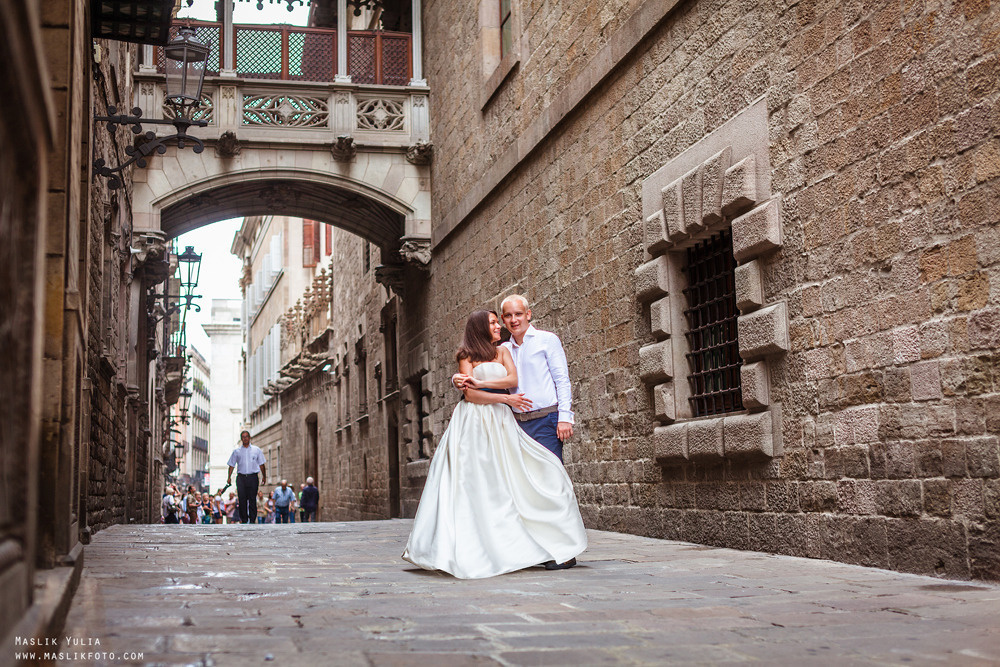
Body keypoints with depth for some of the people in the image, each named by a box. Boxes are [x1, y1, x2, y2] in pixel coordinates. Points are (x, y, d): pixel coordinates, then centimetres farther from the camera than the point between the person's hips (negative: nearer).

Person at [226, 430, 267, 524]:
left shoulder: (256, 450, 10)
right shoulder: (236, 451, 11)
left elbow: (261, 464, 13)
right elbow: (232, 465, 13)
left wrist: (264, 477, 10)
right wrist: (229, 477, 2)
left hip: (252, 477, -1)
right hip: (241, 477, 1)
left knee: (252, 499, -4)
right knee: (242, 499, -5)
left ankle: (252, 520, -1)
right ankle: (244, 520, 1)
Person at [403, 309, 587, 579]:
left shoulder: (503, 352, 19)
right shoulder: (466, 357, 6)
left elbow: (513, 379, 1)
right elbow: (470, 395, -6)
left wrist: (480, 383, -9)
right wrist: (505, 398, -9)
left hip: (501, 423, 4)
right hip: (474, 421, -4)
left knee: (505, 482, -6)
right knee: (475, 483, -10)